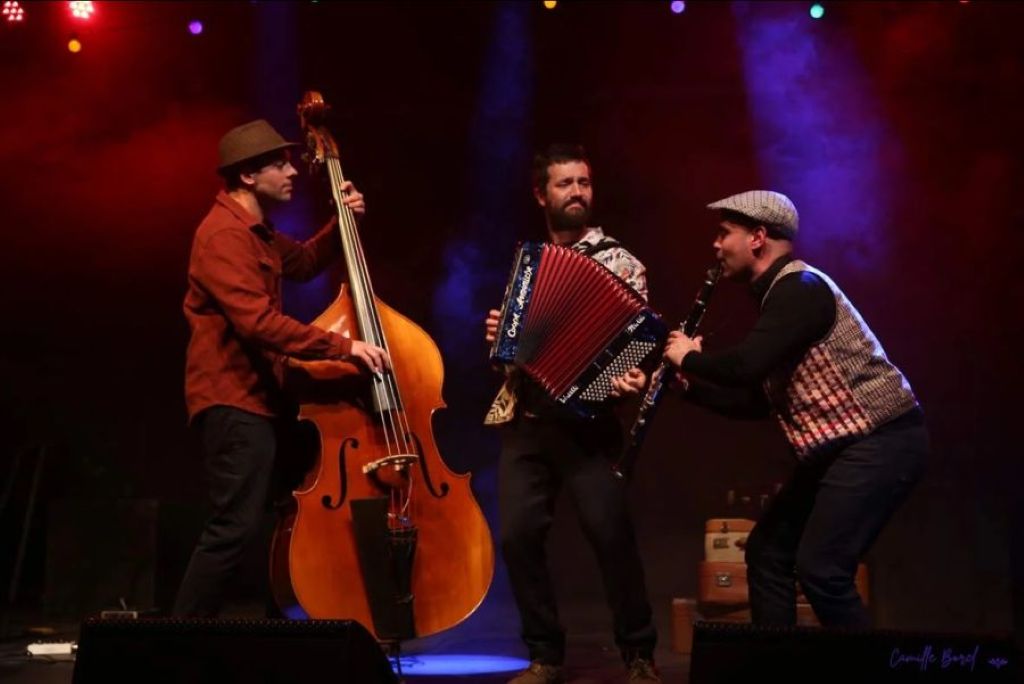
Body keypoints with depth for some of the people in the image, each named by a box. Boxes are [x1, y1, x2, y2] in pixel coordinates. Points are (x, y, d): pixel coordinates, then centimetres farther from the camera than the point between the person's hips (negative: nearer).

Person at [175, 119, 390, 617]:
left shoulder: (254, 231, 15)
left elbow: (303, 264, 31)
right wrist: (343, 346, -28)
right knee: (234, 527, -16)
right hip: (233, 400, -11)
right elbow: (258, 322, -28)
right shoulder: (224, 235, -18)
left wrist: (343, 225, 13)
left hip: (257, 395, 11)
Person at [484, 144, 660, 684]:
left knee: (610, 532, -13)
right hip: (523, 418, 4)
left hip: (586, 419, -4)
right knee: (518, 534, -5)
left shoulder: (618, 261, 4)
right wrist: (496, 333, 4)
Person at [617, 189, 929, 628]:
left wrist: (689, 358, -9)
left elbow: (746, 366, -28)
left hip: (880, 443, -11)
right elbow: (754, 402, 20)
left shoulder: (799, 287, -15)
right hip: (841, 445, 11)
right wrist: (688, 382, 11)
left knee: (820, 569, -16)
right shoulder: (780, 296, 17)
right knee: (767, 550, 13)